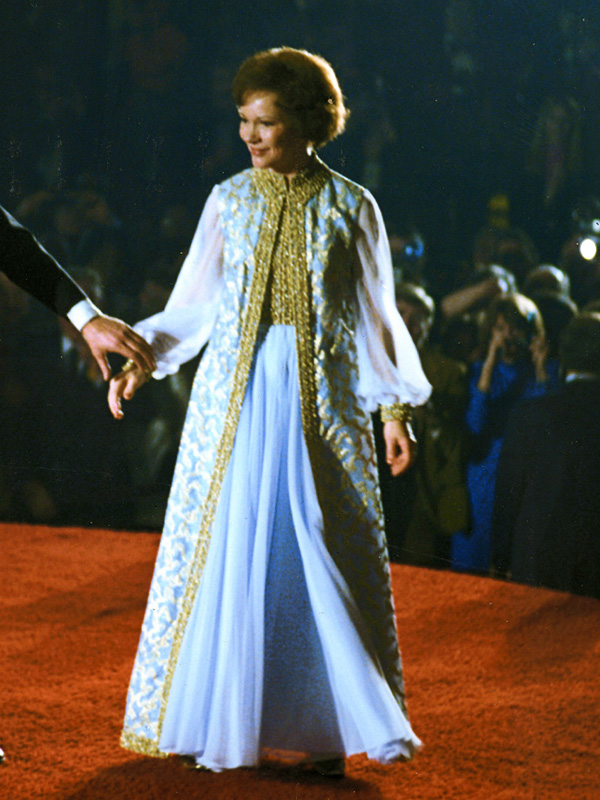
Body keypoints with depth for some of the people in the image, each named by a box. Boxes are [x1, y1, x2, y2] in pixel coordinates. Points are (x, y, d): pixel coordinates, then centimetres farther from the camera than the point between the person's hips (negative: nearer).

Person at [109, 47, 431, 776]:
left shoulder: (351, 209, 3)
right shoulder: (229, 200, 6)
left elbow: (374, 317, 6)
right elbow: (194, 305, 8)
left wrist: (395, 407, 1)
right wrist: (141, 356, -5)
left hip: (322, 399, -1)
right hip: (236, 394, 1)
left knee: (322, 552, -2)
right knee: (228, 550, 0)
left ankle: (323, 726, 5)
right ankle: (219, 723, 9)